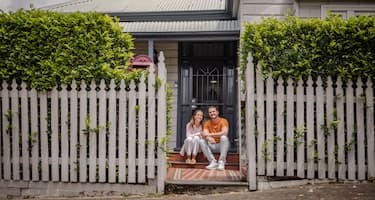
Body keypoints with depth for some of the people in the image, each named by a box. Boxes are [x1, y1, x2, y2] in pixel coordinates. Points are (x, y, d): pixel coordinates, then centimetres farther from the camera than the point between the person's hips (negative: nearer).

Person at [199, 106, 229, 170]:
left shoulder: (223, 121, -10)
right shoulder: (207, 123, 0)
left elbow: (225, 132, -28)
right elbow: (204, 135, -15)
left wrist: (210, 134, -33)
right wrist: (209, 138, -40)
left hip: (222, 145, -3)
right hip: (212, 146, 3)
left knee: (224, 137, -33)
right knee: (201, 141, -20)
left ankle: (221, 162, -27)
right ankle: (213, 162, -22)